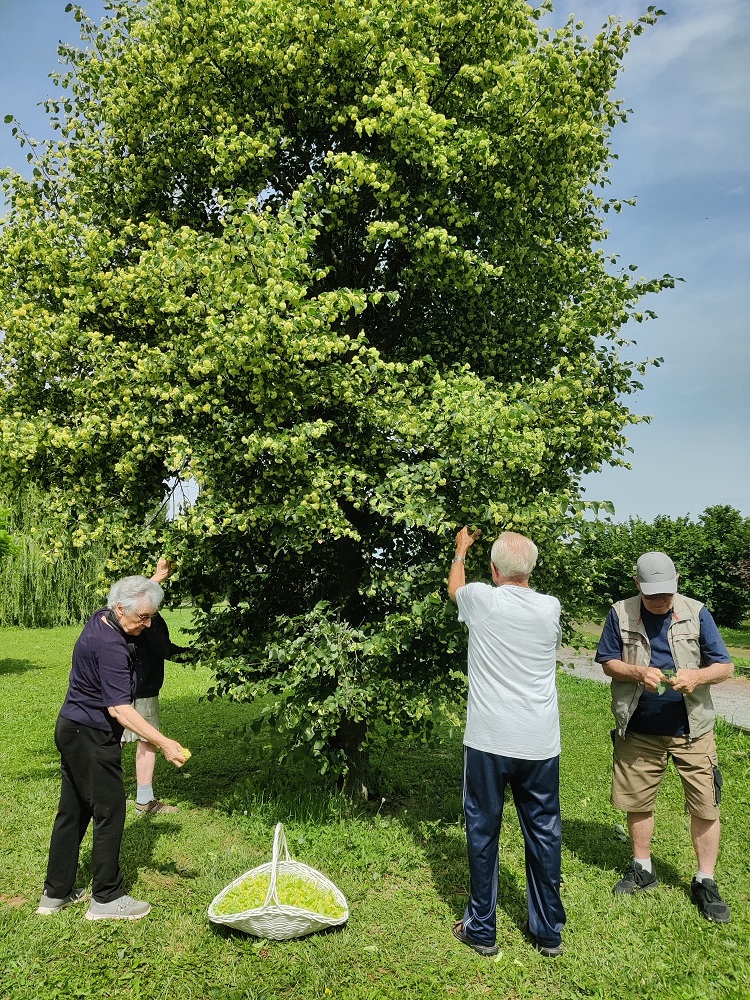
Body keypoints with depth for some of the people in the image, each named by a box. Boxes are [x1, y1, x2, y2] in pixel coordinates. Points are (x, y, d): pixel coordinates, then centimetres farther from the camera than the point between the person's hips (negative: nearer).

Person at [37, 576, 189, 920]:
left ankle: (56, 893, 27)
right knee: (109, 812, 1)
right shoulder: (110, 646, -27)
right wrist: (163, 743, -32)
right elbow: (119, 709, -31)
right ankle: (106, 898, 13)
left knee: (73, 812, 16)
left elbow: (138, 593, 27)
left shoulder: (101, 619, 2)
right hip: (91, 737, -10)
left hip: (73, 732, 10)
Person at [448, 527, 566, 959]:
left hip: (489, 741, -3)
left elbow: (454, 586, 16)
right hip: (541, 742, 3)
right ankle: (549, 931, 26)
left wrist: (462, 549, 36)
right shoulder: (551, 608, -1)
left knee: (483, 831, 10)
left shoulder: (482, 599, -8)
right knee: (544, 833, 14)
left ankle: (481, 929, 21)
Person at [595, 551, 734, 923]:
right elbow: (608, 662, 0)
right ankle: (642, 869, 34)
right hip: (638, 729, 1)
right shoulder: (621, 614, -6)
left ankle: (705, 882, 22)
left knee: (705, 806, 3)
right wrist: (638, 672, -19)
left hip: (691, 729, -1)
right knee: (638, 802, 13)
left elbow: (725, 666, -4)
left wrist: (697, 676, -24)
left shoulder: (696, 613, -6)